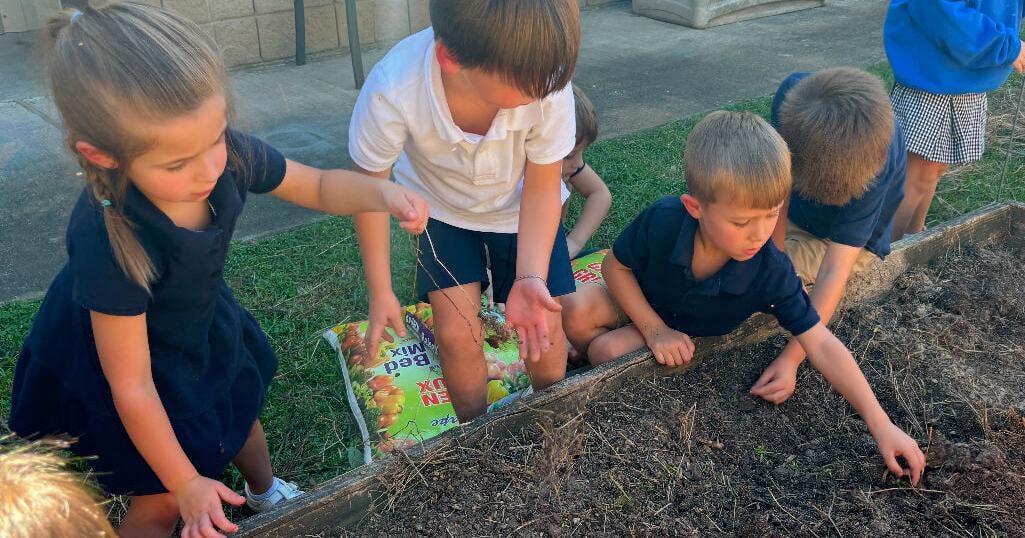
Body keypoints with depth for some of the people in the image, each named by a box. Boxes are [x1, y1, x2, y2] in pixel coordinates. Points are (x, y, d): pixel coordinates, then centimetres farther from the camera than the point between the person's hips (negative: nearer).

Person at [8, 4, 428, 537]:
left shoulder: (228, 153, -30)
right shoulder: (106, 241, -41)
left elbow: (320, 186, -10)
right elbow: (132, 386, -29)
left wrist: (381, 192, -33)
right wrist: (186, 483, -18)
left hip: (202, 327, 6)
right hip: (112, 359, -5)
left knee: (238, 414, 29)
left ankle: (264, 492, 62)